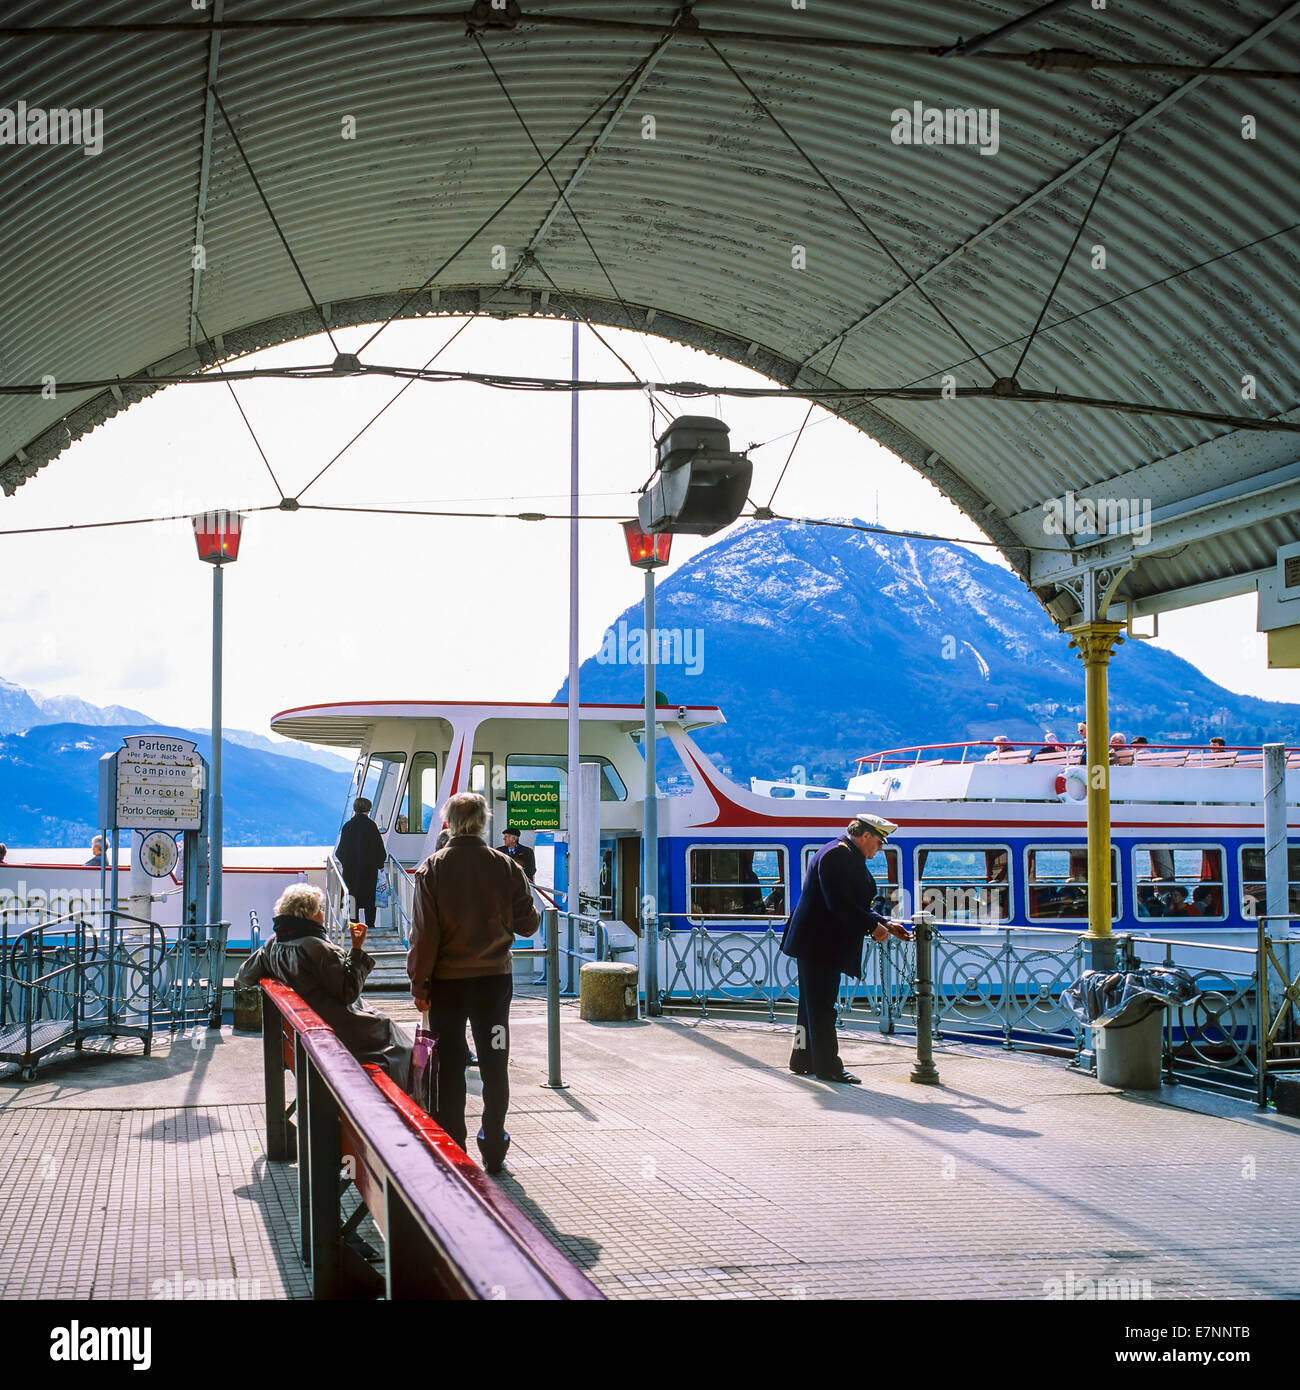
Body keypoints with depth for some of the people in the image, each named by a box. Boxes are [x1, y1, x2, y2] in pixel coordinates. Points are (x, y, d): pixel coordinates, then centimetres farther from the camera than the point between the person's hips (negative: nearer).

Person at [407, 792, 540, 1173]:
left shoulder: (432, 869, -7)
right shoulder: (506, 866, -4)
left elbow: (424, 933, -9)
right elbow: (527, 924, 1)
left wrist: (419, 984, -2)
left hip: (447, 983, -1)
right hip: (494, 978, 1)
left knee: (450, 1067, 7)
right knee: (494, 1066, 10)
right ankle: (493, 1151, 15)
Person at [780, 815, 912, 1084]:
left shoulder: (848, 856, 18)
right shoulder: (837, 855, -17)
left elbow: (857, 906, 23)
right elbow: (840, 905, -24)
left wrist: (885, 924, 14)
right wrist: (873, 926, -17)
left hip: (821, 945, 11)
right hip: (820, 945, -11)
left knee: (813, 1004, 16)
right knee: (821, 1006, -6)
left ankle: (802, 1059, 23)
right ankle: (827, 1067, -3)